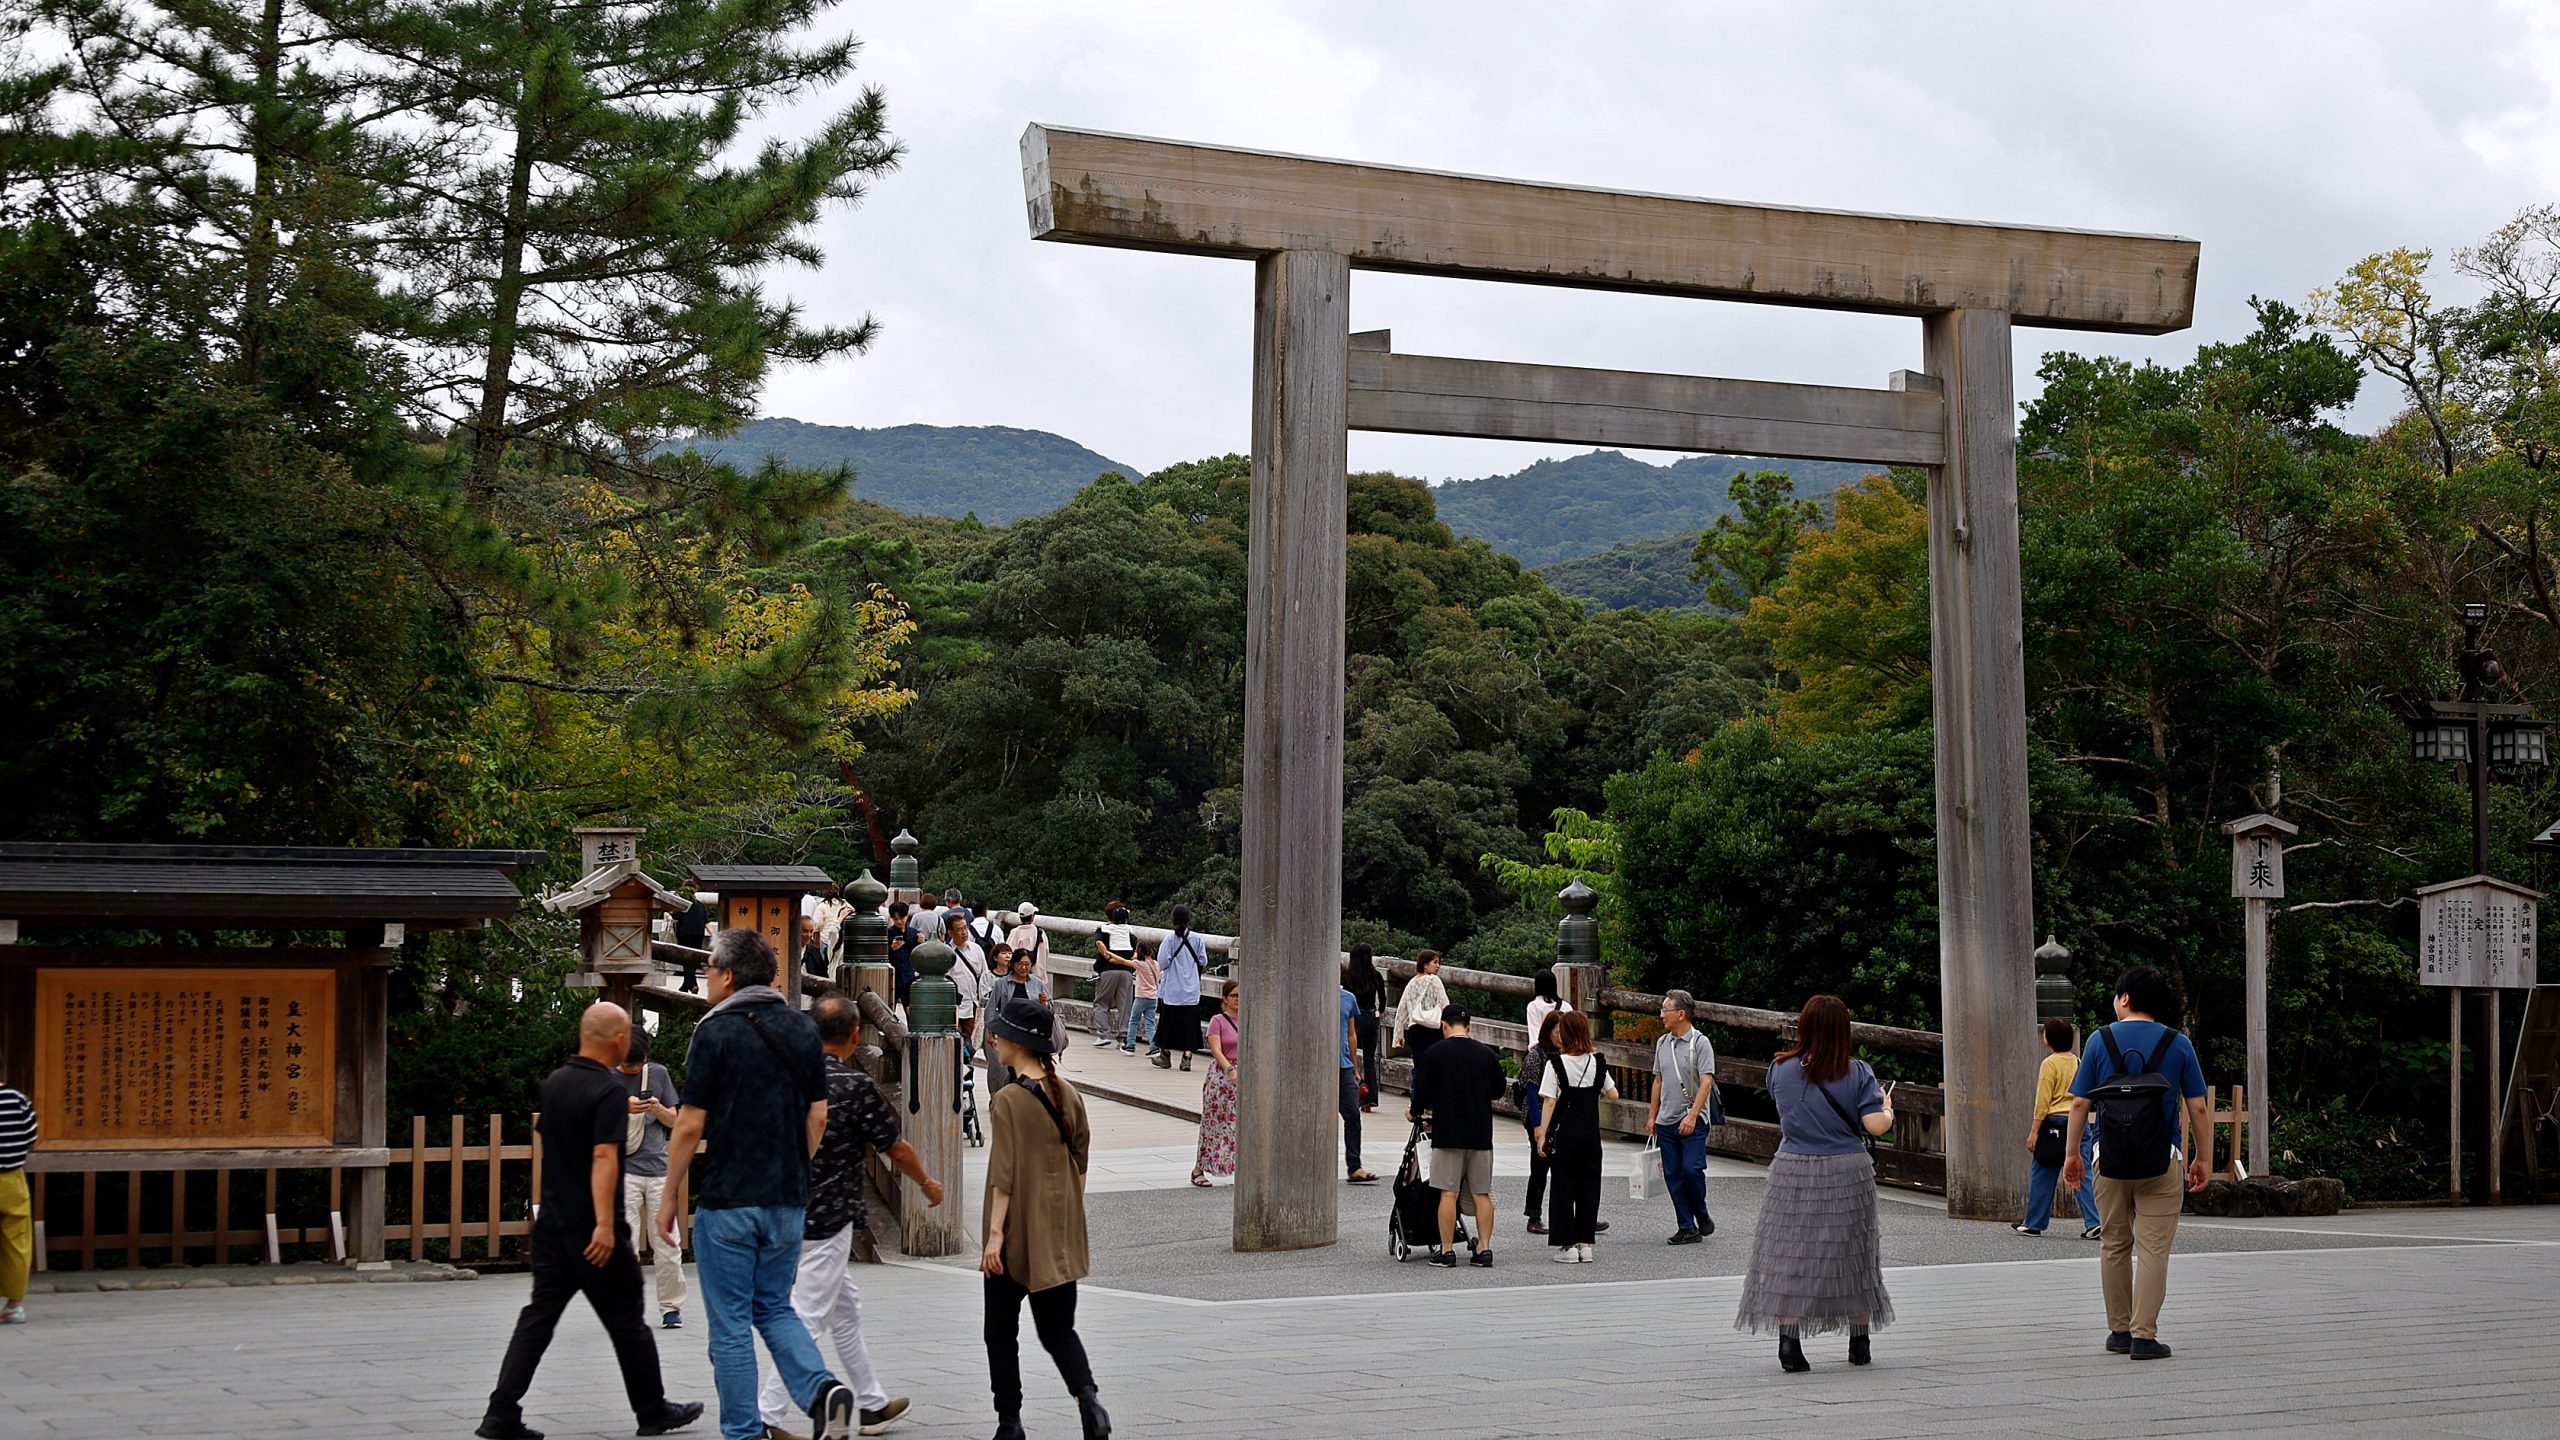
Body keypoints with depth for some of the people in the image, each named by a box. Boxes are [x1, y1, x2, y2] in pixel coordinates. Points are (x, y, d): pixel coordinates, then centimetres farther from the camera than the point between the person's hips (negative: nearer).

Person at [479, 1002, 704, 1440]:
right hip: (592, 1231, -7)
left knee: (538, 1318, 6)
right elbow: (604, 1157, -26)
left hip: (551, 1224, 7)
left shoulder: (554, 1084, 9)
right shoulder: (610, 1091, -16)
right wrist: (605, 1224, -31)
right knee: (627, 1323, 6)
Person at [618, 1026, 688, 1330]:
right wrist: (624, 1109, -17)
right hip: (623, 1171, -2)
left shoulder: (658, 1073, 11)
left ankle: (671, 1308, 9)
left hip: (658, 1169, 2)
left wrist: (658, 1109, -8)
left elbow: (674, 1121, 14)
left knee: (667, 1245, 0)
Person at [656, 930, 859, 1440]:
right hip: (789, 1201, 6)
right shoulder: (804, 1029, 7)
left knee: (731, 1324, 4)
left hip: (729, 1201, -6)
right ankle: (822, 1389, -6)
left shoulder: (717, 1031, -10)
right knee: (774, 1307, 17)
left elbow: (691, 1126, -11)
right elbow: (818, 1117, 9)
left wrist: (668, 1199, -2)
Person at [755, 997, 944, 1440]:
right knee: (807, 1320, -4)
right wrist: (928, 1184, 14)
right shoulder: (855, 1086, -15)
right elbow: (897, 1150, -4)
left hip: (789, 1214, 7)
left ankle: (872, 1405, 30)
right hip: (828, 1220, -7)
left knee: (845, 1306, 19)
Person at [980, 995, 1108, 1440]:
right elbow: (1081, 1160, 9)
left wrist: (995, 1233, -14)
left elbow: (1003, 1174, -16)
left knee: (1001, 1331, 10)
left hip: (1017, 1233, -5)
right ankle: (1089, 1400, -13)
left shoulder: (1008, 1101, -14)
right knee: (1058, 1329, 10)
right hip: (1061, 1234, 5)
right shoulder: (1068, 1095, 4)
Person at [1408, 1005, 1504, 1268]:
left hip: (1447, 1133, -3)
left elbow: (1423, 1091, -7)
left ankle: (1447, 1251, 0)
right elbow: (1499, 1090, 14)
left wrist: (1415, 1112, 13)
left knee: (1448, 1193, 0)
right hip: (1481, 1134, 3)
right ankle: (1484, 1249, 7)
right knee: (1482, 1194, 7)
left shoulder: (1434, 1053, -6)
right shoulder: (1486, 1053, 5)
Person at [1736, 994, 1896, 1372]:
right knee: (1852, 1255, 13)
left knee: (1789, 1255, 2)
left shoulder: (1781, 1069, -2)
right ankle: (1859, 1344, 22)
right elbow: (1876, 1126, -11)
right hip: (1848, 1172, 0)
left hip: (1794, 1171, 0)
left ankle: (1788, 1342, -10)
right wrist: (1887, 1107, 9)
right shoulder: (1857, 1073, -8)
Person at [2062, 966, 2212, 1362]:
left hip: (2111, 1161, 1)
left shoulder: (2101, 1040, 0)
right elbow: (2198, 1109, 1)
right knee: (2153, 1249, 0)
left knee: (2114, 1246, 13)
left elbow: (2079, 1104, 0)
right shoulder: (2178, 1044, 0)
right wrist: (2201, 1159, 10)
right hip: (2160, 1164, -1)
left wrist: (2072, 1154, 9)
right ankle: (2144, 1336, -5)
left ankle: (2119, 1331, 20)